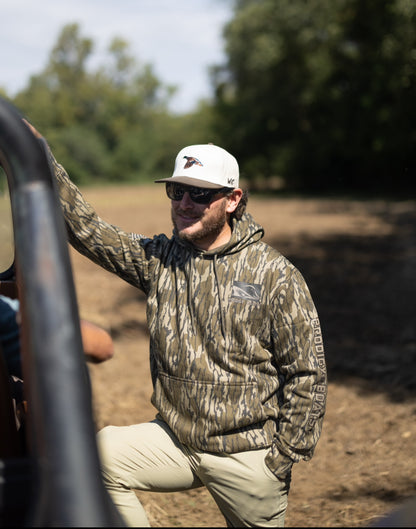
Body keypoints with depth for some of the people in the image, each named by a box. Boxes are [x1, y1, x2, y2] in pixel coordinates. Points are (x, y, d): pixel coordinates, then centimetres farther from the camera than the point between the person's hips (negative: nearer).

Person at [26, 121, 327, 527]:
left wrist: (284, 456, -7)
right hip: (174, 440, 3)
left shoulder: (274, 274, -9)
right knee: (101, 455, -18)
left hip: (247, 454, -2)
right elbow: (86, 228, -5)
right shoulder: (158, 259, 3)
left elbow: (307, 372, -7)